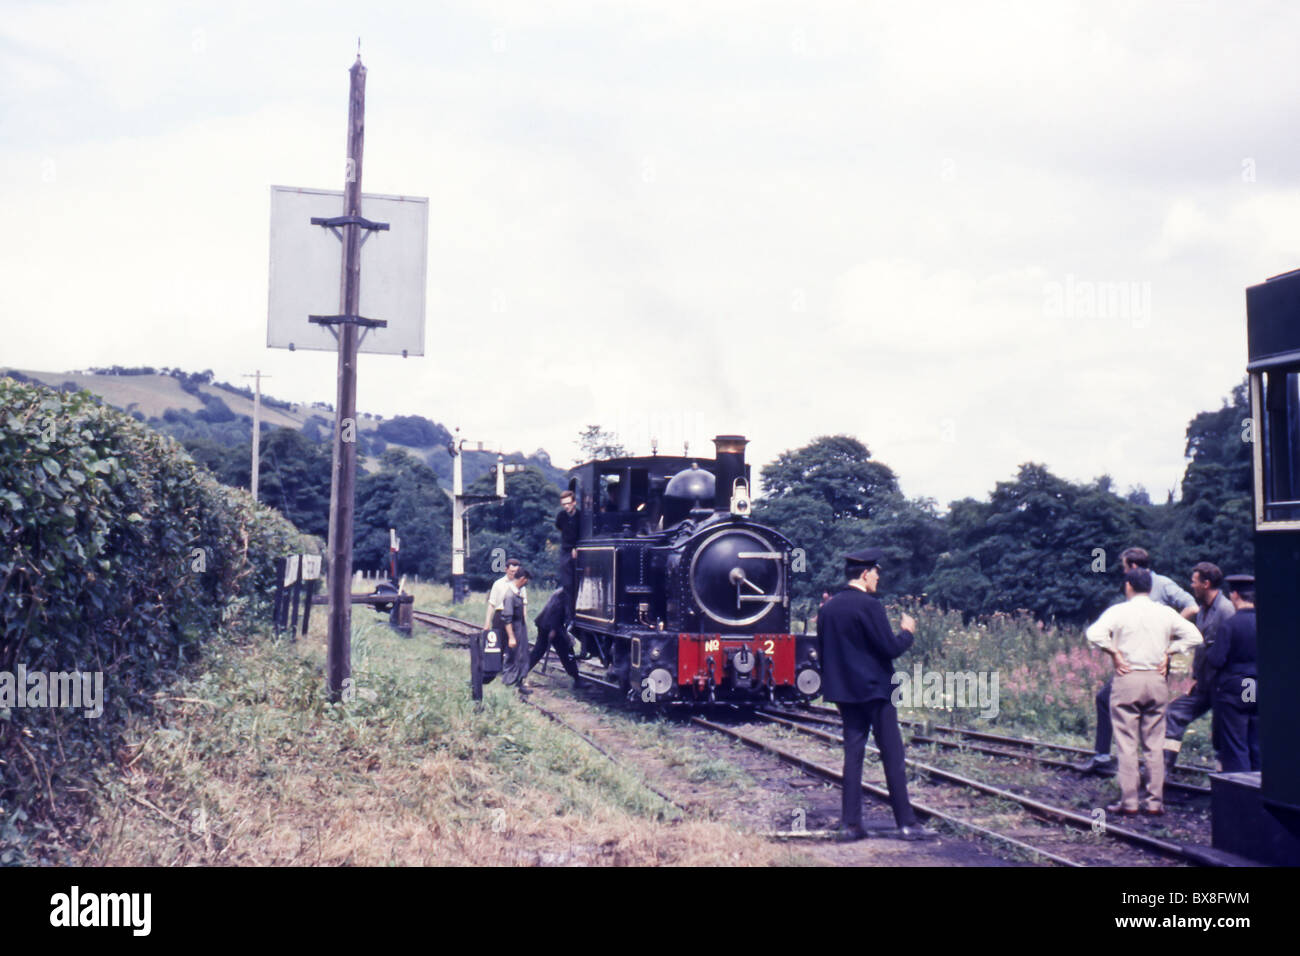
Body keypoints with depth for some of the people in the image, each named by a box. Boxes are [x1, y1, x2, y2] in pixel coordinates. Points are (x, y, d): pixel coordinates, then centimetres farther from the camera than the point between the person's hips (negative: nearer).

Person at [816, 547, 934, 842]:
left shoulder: (827, 608, 8)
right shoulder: (870, 605, -15)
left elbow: (821, 652, 13)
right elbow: (890, 648, -15)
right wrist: (907, 632, 3)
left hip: (845, 692, 7)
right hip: (874, 690, -7)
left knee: (852, 754, 9)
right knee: (892, 755, 0)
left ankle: (850, 824, 8)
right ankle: (906, 823, 5)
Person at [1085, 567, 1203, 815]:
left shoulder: (1119, 611, -5)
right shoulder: (1166, 613, 6)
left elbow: (1094, 634, -19)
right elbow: (1194, 636, 5)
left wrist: (1113, 652, -6)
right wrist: (1168, 651, 8)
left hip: (1127, 680, -3)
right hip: (1157, 681, 4)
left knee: (1127, 744, 1)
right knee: (1154, 746, 9)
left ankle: (1128, 801, 1)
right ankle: (1155, 801, 11)